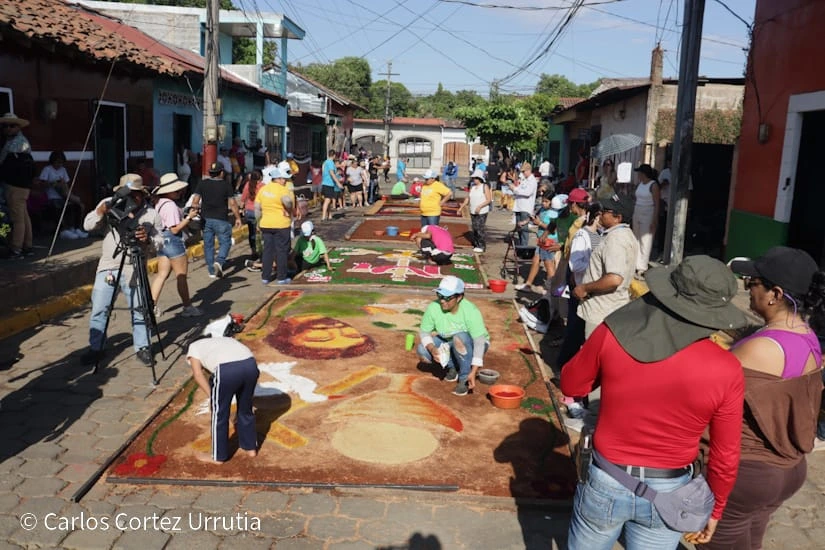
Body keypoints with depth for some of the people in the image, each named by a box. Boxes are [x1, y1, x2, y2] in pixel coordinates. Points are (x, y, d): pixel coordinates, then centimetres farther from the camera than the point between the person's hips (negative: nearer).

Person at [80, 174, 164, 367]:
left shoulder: (151, 213, 0)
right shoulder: (109, 204, 0)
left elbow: (160, 242, 0)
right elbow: (88, 225, -2)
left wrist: (148, 239, -21)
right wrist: (100, 212, -20)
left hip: (134, 269, -1)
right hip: (107, 266, 1)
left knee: (139, 310, 3)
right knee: (99, 310, 4)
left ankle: (142, 347, 18)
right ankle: (95, 348, 19)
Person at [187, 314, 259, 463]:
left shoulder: (194, 347, 28)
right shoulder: (226, 341, 40)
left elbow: (198, 374, 10)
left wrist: (212, 397, 9)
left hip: (226, 369, -5)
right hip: (250, 364, 5)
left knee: (219, 415, 19)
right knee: (245, 410, 28)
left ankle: (219, 455, 33)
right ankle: (250, 447, 43)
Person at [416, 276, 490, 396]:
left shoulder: (470, 311, -32)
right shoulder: (433, 308, -23)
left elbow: (479, 341, -34)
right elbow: (424, 332, -12)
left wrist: (473, 372, -42)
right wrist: (432, 349, -34)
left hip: (471, 346, -4)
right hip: (447, 345, 4)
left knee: (459, 338, -37)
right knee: (422, 350, -20)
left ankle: (465, 378, -17)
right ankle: (452, 367, 4)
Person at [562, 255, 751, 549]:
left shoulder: (612, 333, -19)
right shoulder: (726, 371, -17)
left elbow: (571, 384, -1)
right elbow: (725, 458, -6)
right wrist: (714, 510, 11)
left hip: (604, 482, 0)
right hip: (667, 493, 0)